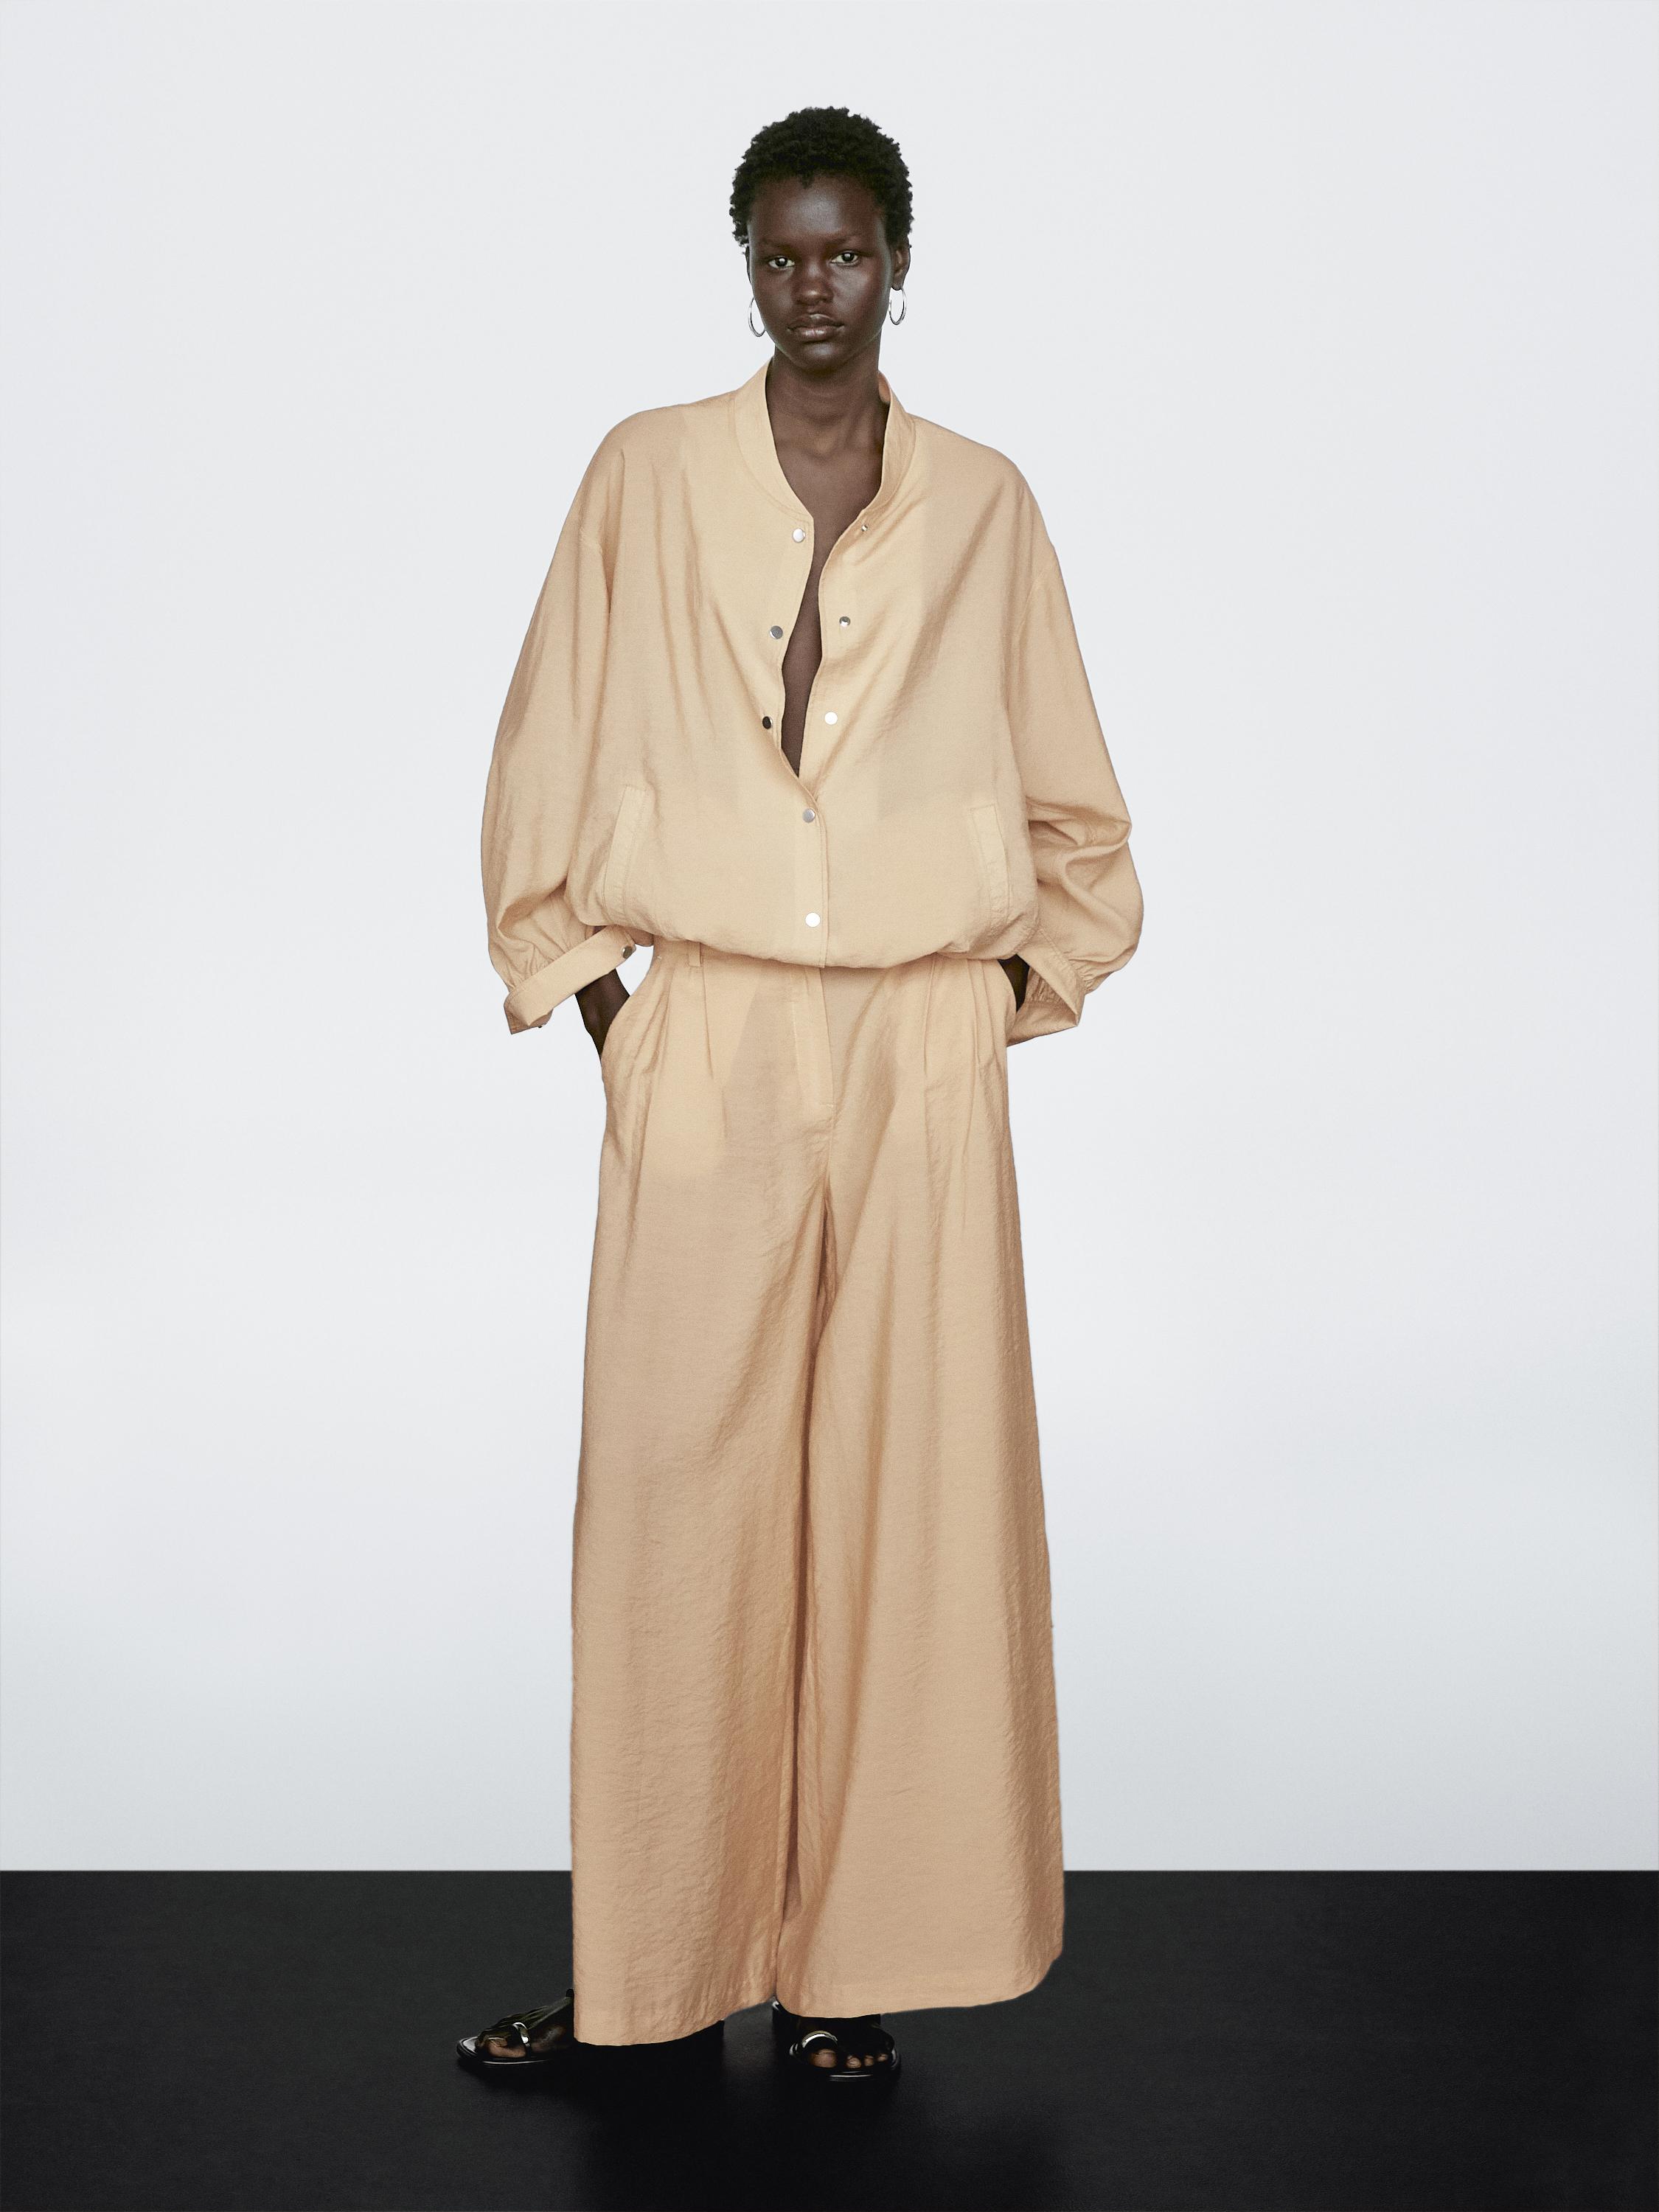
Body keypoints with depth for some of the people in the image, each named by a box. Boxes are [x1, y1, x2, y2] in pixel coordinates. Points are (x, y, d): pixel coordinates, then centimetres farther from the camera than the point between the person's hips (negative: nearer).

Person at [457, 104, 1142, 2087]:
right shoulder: (646, 475, 5)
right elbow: (551, 759, 8)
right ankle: (644, 1949, 14)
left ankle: (851, 1949, 16)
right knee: (670, 1492, 1)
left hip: (922, 1053, 1)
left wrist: (1010, 990, 6)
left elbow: (1067, 803, 14)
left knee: (904, 1491, 3)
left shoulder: (982, 506, 8)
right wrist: (589, 998, 4)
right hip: (702, 1046, -1)